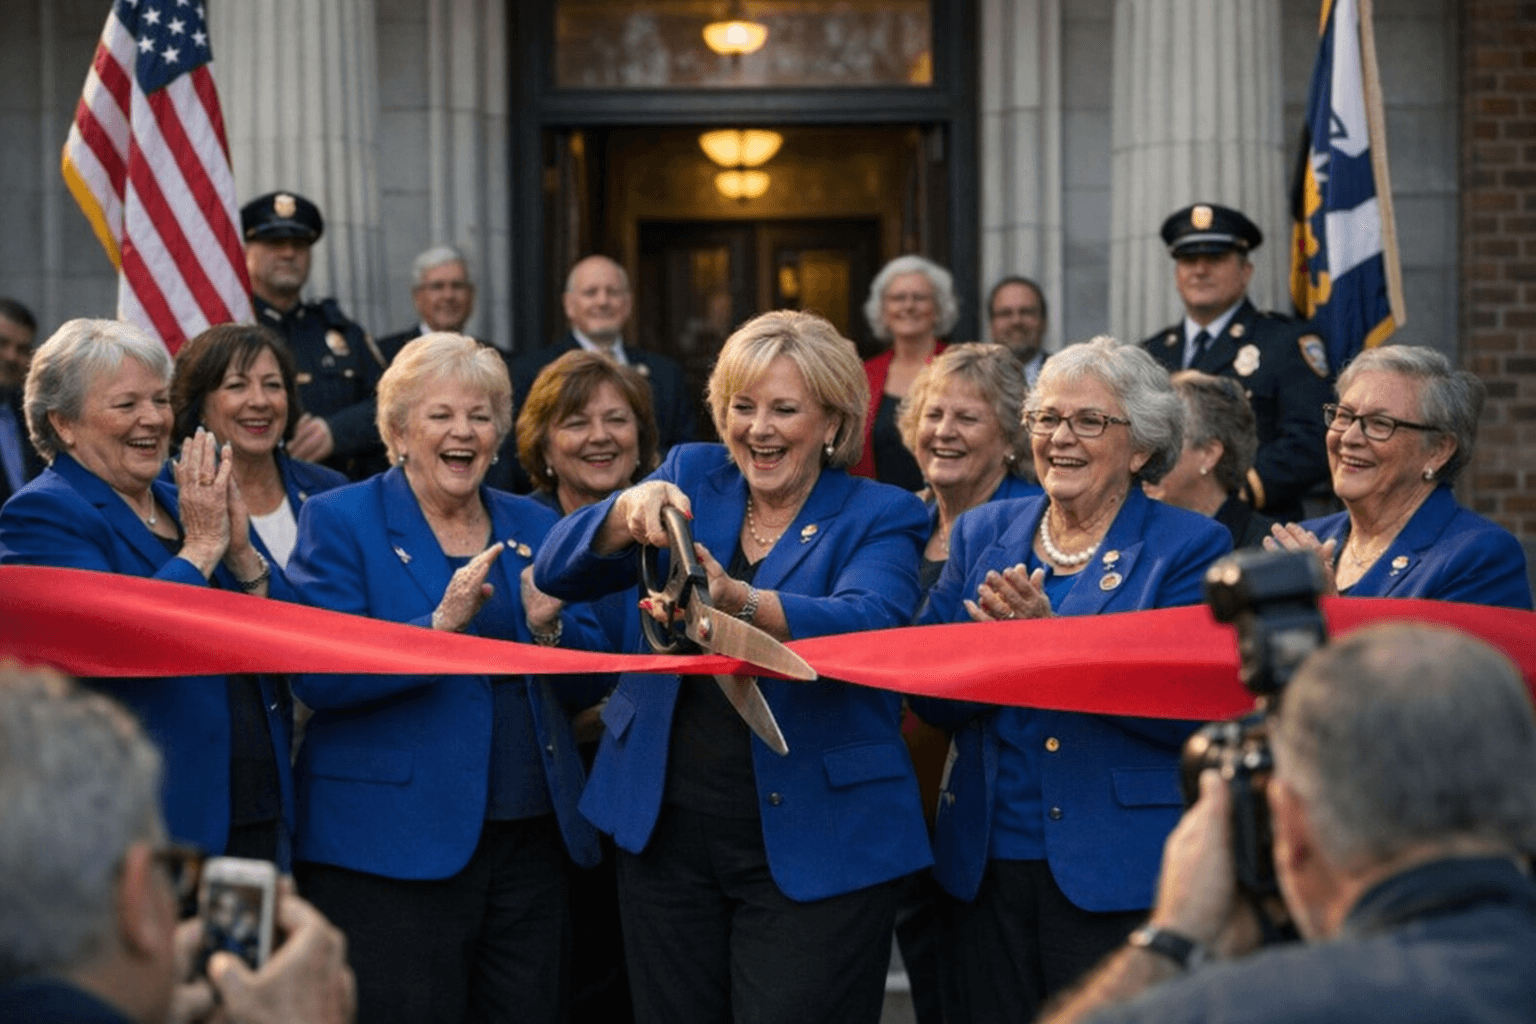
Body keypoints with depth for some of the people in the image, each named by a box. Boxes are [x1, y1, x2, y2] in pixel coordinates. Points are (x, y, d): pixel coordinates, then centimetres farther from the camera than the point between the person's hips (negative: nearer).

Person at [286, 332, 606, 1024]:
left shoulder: (533, 525, 13)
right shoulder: (340, 521, -1)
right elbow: (316, 676, -13)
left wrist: (550, 628, -10)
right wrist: (441, 624, -23)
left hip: (532, 838, 5)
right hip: (395, 848, -5)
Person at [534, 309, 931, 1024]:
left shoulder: (878, 517, -2)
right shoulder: (691, 478, 9)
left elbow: (867, 622, -24)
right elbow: (557, 573, -2)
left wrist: (737, 602, -42)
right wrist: (630, 510, -24)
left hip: (809, 842, -4)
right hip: (667, 825, 4)